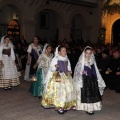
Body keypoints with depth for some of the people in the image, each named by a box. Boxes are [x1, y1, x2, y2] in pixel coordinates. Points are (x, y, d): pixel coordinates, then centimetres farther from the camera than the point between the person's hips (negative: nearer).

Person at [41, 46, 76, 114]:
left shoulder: (67, 59, 10)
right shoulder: (55, 59, -7)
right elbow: (51, 68, -8)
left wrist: (69, 71, 2)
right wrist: (55, 67, -29)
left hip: (66, 77, 6)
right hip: (58, 77, -6)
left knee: (68, 90, 4)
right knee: (58, 91, -14)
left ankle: (65, 106, 16)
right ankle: (59, 107, -8)